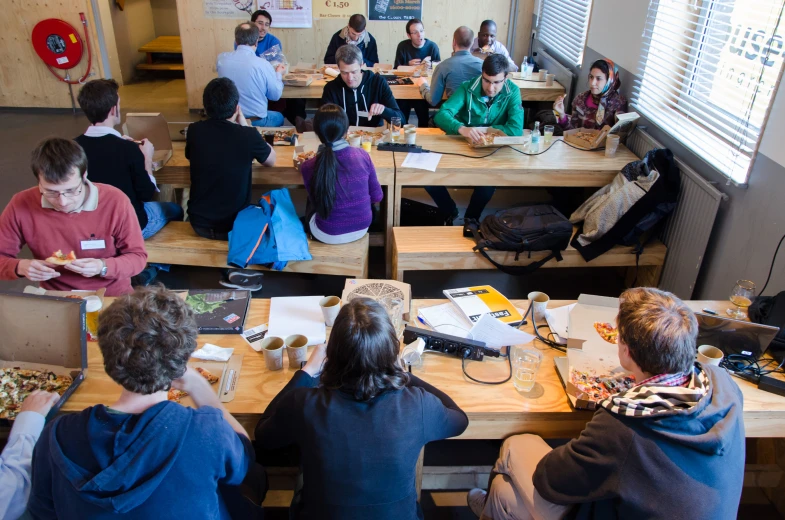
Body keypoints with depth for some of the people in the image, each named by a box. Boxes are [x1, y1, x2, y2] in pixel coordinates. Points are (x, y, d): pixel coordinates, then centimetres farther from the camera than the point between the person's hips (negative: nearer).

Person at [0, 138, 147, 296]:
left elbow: (138, 256, -5)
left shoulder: (115, 202, -14)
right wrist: (20, 267, -16)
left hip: (112, 298, -2)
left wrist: (103, 267, -21)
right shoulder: (21, 206, -9)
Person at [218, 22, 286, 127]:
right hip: (256, 121, -4)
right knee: (279, 117, 30)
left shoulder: (221, 59, -9)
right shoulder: (263, 64, -20)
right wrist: (278, 74, 13)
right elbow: (275, 95, -6)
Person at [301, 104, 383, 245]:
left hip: (329, 235, -2)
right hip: (361, 229, 2)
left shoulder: (309, 167, -20)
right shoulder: (362, 155, -15)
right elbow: (377, 197, -5)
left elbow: (316, 204, -4)